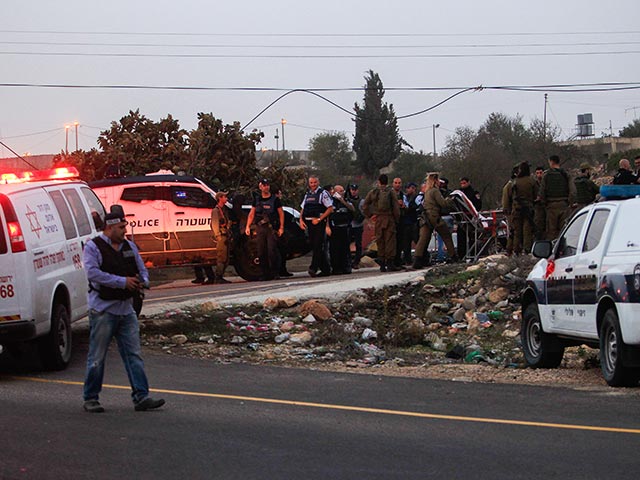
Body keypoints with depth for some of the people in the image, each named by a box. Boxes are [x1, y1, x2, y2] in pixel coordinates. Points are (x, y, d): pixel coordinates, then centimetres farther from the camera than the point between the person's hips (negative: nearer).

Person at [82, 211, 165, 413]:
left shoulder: (129, 247, 14)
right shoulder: (93, 247, -6)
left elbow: (142, 270, 20)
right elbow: (92, 273, -20)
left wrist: (143, 282, -5)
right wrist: (123, 282, -21)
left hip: (126, 308, 6)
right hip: (103, 309, -6)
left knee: (133, 354, 2)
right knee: (97, 356, 0)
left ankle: (141, 397, 1)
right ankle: (90, 399, 9)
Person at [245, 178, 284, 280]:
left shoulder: (275, 199, 5)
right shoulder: (257, 199, 14)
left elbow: (281, 213, 5)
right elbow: (251, 214, 15)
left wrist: (281, 227, -4)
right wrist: (248, 226, 6)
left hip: (271, 228, -3)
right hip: (259, 228, 3)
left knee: (272, 251, -12)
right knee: (261, 252, 1)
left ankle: (275, 273, -6)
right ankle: (266, 274, 6)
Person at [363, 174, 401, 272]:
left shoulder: (373, 192, 4)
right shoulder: (391, 192, -3)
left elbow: (365, 206, 3)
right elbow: (396, 206, -6)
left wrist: (370, 215, 8)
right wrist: (396, 219, 2)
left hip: (378, 219, 2)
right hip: (389, 218, -2)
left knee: (380, 242, 7)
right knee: (390, 241, -2)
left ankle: (382, 264, 7)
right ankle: (390, 263, -8)